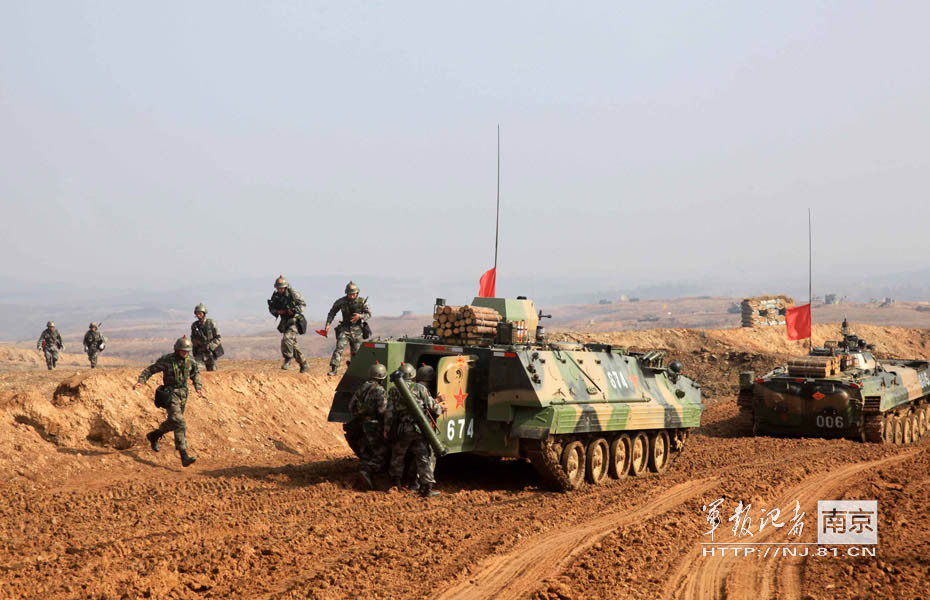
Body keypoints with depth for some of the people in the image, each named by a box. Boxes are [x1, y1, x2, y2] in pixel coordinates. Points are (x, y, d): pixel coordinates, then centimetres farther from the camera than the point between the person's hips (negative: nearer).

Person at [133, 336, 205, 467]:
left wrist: (199, 388, 7)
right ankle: (184, 456, -21)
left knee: (172, 423, 21)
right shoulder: (166, 360, -13)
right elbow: (150, 369, -7)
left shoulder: (190, 362, 1)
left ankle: (153, 435, 49)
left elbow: (195, 373, 19)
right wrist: (140, 381, -20)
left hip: (183, 395, 7)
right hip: (170, 395, -7)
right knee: (180, 424, -18)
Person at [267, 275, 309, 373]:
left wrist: (293, 311, -19)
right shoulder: (275, 296, 2)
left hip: (294, 320, -6)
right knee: (293, 344, 10)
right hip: (285, 322, 6)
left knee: (287, 338, -27)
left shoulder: (293, 294, -12)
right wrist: (277, 311, -10)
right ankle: (304, 365, 20)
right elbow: (271, 308, 10)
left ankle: (287, 359, -15)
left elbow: (302, 303, -6)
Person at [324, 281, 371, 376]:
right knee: (339, 348, -18)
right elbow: (332, 313, 4)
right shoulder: (341, 301, -7)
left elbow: (369, 314, -3)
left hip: (357, 330, 1)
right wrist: (328, 324, -8)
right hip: (345, 329, -1)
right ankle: (334, 369, -24)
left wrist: (360, 316, -23)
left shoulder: (362, 301, -7)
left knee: (356, 352, 10)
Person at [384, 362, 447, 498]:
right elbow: (431, 406, 4)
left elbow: (389, 411, 0)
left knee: (397, 456, 19)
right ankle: (427, 488, -4)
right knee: (423, 458, 1)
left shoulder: (394, 391, 4)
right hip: (420, 429, -1)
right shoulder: (421, 388, 2)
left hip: (402, 430, 1)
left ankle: (395, 482, 26)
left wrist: (386, 429, 5)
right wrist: (440, 409, 24)